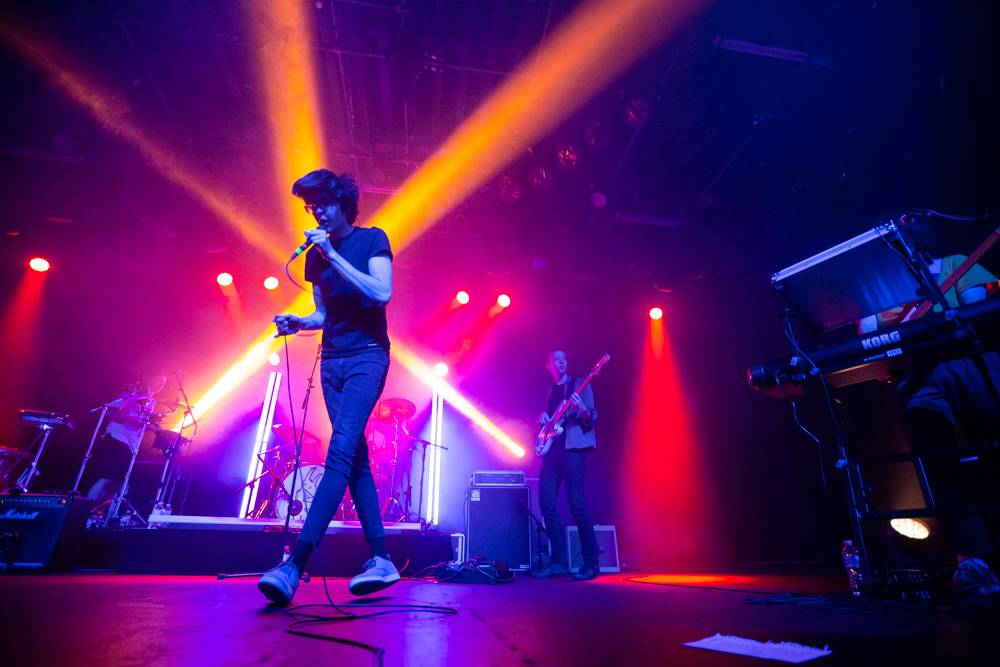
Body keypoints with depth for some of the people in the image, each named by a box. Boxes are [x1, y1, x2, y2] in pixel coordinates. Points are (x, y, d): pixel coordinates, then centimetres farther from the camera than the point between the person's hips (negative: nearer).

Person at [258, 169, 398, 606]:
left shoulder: (372, 239, 0)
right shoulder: (316, 256, 16)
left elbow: (381, 293, -15)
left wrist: (333, 255, -15)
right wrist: (298, 322, 0)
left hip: (367, 356, -6)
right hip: (332, 360, 7)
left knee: (341, 452, -17)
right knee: (355, 457, 4)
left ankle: (295, 564, -17)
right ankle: (381, 560, 11)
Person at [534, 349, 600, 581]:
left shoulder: (580, 385, 6)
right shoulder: (549, 390, 20)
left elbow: (592, 417, -2)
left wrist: (583, 411, -24)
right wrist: (543, 418, 3)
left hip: (573, 448, -5)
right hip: (551, 450, 6)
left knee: (577, 505, -10)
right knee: (547, 504, 1)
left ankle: (591, 563, 1)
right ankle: (559, 561, 11)